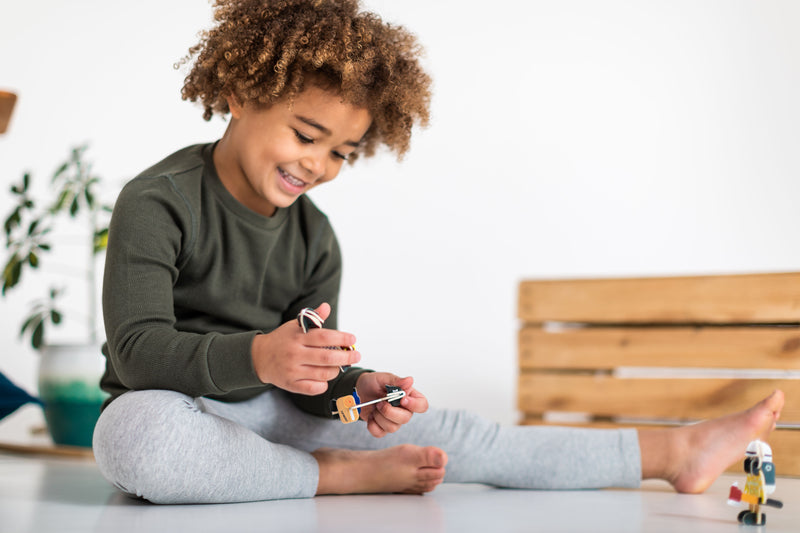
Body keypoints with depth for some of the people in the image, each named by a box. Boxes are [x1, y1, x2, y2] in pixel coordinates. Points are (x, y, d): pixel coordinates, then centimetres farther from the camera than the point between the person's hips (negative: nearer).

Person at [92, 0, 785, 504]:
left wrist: (358, 388, -22)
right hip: (170, 408, -5)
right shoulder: (157, 202, -15)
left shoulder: (315, 240, 5)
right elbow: (137, 349, -25)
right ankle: (341, 476, -23)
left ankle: (669, 451, -4)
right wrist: (255, 358, -42)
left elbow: (308, 376, 2)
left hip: (272, 414, 5)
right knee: (129, 432, -42)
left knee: (439, 431, -8)